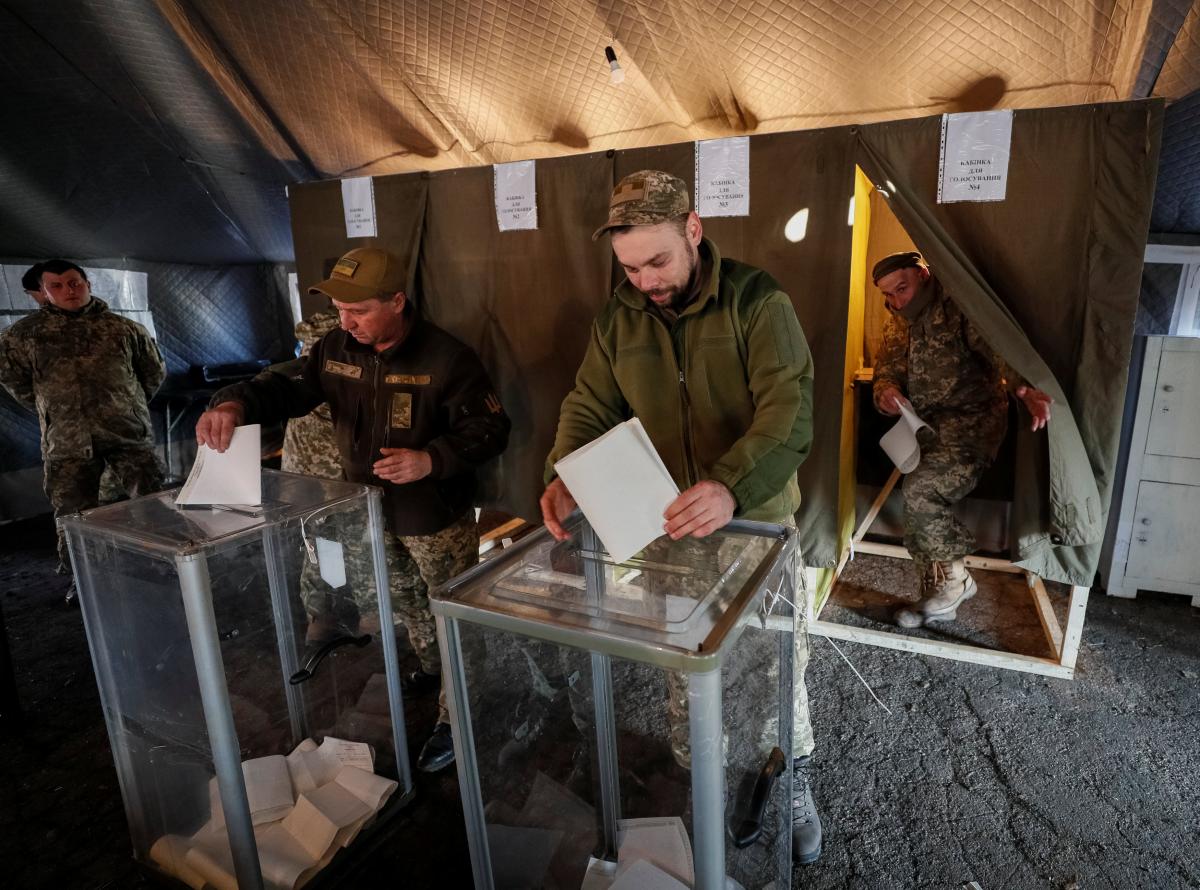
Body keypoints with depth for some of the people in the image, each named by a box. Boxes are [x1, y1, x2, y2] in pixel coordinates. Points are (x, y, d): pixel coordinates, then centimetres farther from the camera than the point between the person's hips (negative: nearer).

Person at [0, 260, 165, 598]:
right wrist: (49, 409, 13)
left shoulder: (123, 328, 8)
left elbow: (155, 370, 16)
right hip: (66, 442, 1)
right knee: (74, 513, 6)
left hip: (129, 432, 0)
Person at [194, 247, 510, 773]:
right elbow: (288, 387, 1)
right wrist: (235, 403, -20)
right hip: (371, 512, 7)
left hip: (436, 517, -6)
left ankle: (454, 719, 24)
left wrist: (431, 460, -35)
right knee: (403, 600, 27)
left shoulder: (444, 358, -23)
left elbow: (489, 429, -21)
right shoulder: (336, 349, -3)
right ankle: (431, 667, 54)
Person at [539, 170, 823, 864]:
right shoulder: (619, 318, 0)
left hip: (757, 524, -2)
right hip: (661, 532, 3)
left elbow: (789, 412, -24)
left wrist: (731, 486, -42)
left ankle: (793, 784, 41)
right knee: (683, 675, 17)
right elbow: (589, 407, -1)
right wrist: (568, 476, -22)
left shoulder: (758, 302, -13)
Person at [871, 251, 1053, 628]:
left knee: (919, 491, -24)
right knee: (918, 515, 1)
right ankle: (939, 597, 18)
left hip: (971, 423, -7)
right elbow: (886, 372, 10)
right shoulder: (896, 323, 11)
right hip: (926, 428, 7)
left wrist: (1023, 388, -47)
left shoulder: (959, 306, -12)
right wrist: (886, 393, -16)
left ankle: (955, 578, -2)